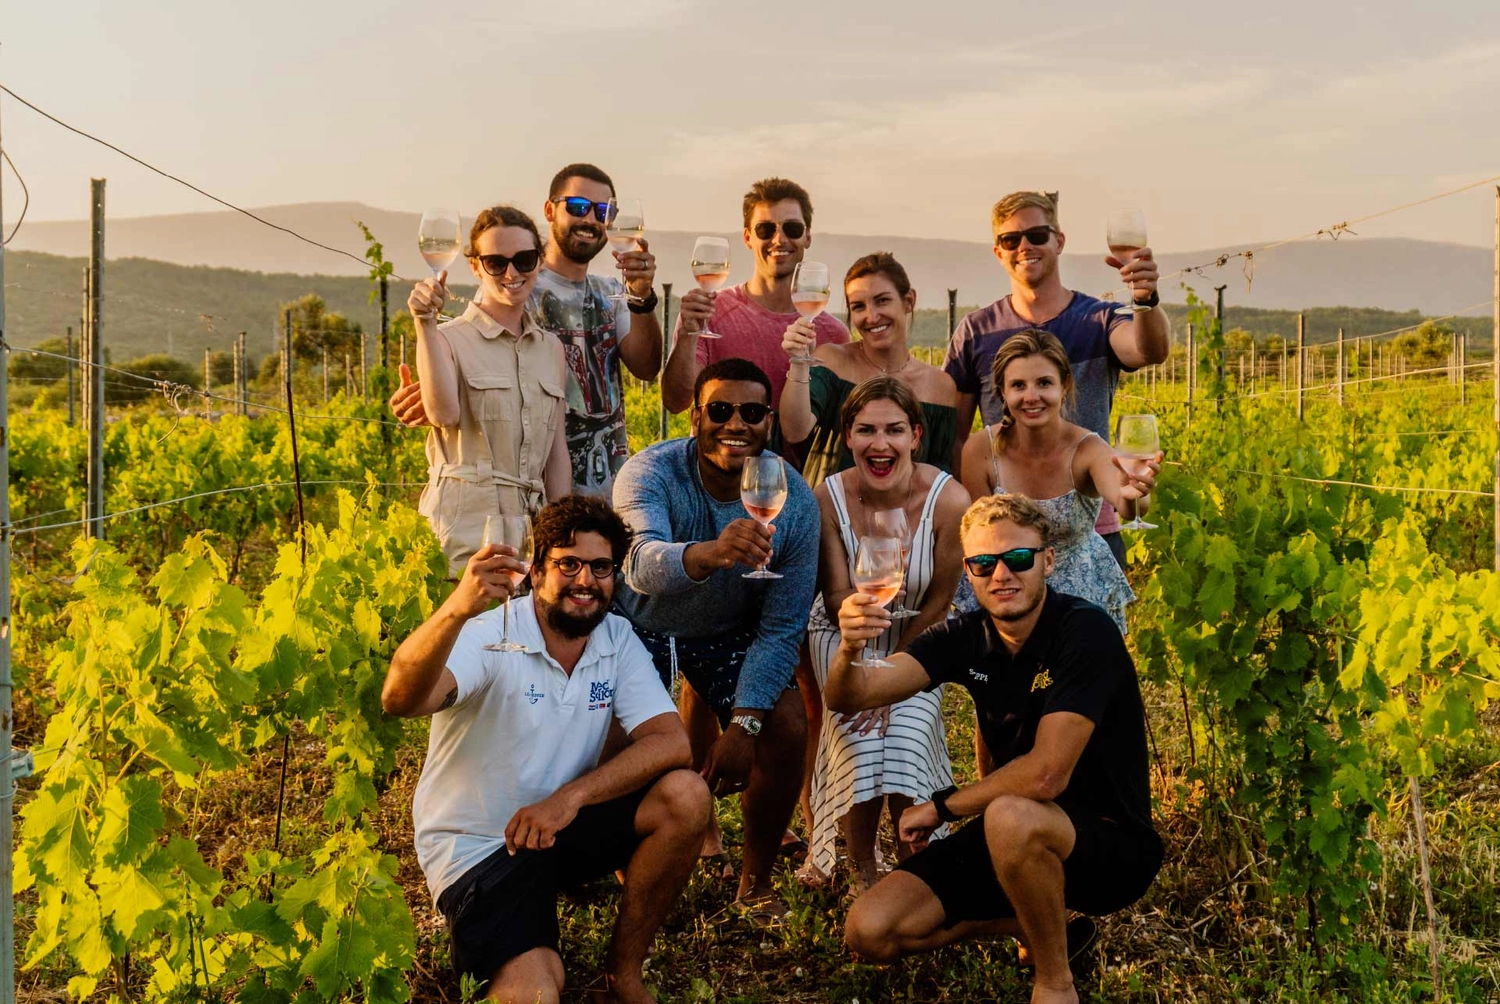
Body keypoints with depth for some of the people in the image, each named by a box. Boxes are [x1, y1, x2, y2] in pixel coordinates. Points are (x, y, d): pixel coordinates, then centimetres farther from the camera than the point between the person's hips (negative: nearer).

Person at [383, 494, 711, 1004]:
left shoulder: (617, 639, -3)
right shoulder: (489, 636, -19)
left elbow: (671, 743, -14)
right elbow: (401, 700, -38)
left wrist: (572, 796, -27)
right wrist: (456, 609, -57)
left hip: (563, 825, 5)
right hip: (477, 845, -5)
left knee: (686, 797, -19)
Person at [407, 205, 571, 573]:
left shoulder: (551, 348, 14)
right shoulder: (449, 338, 0)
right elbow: (443, 413, -20)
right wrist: (425, 324, -20)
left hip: (531, 524, 5)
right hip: (466, 525, -5)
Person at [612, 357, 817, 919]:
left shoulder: (794, 500, -21)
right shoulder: (650, 473, -29)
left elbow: (781, 628, -17)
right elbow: (644, 564, -51)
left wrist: (743, 724, -26)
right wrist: (710, 554, -73)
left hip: (731, 632, 2)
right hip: (643, 624, -1)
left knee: (788, 729, -16)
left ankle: (757, 879, 9)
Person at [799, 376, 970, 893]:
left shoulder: (949, 500, -22)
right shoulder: (830, 497, -21)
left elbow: (938, 600, -11)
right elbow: (837, 598, -14)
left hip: (916, 639, 0)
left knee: (907, 740, -20)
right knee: (862, 740, -20)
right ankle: (862, 869, 5)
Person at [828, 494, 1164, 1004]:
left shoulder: (1085, 631, -19)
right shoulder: (967, 637, -2)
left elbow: (1046, 774, -25)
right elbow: (848, 698, -12)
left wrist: (942, 807, -11)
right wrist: (850, 650, -35)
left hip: (1112, 845, -6)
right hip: (1015, 838, 6)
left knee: (1011, 817, -38)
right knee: (870, 930, -7)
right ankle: (1041, 923, 12)